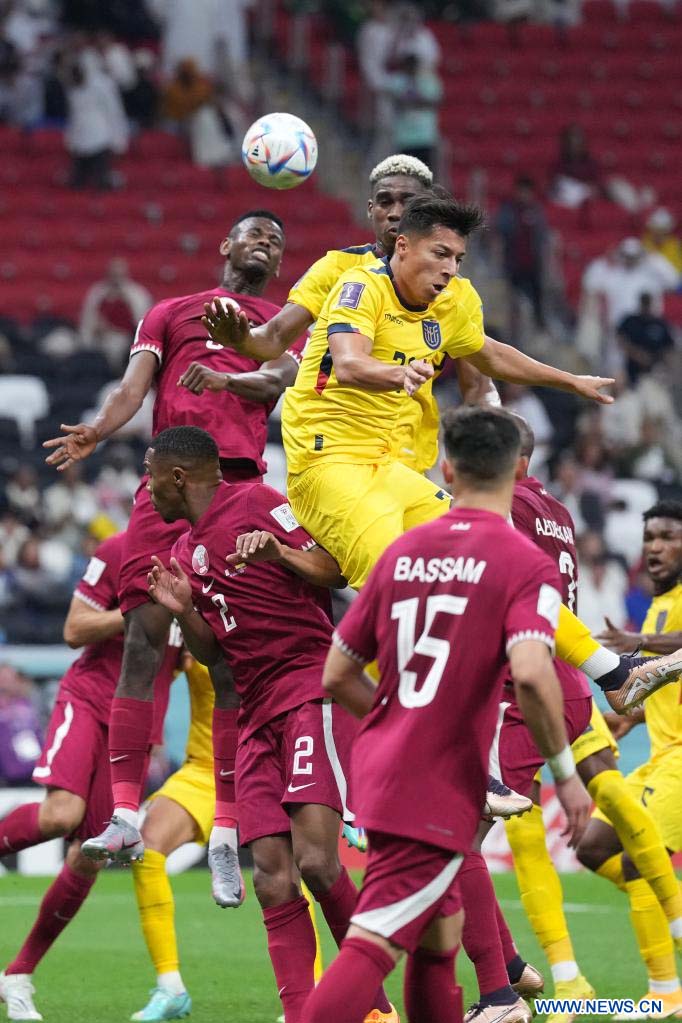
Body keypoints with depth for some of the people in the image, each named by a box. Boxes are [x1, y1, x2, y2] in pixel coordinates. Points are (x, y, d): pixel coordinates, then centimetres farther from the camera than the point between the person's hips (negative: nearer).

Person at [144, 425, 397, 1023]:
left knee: (314, 859, -20)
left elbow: (334, 570, -7)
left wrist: (281, 554, -25)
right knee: (273, 880, -4)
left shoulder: (256, 504, -2)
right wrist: (183, 611, 4)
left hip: (313, 689, -8)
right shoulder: (185, 551, 22)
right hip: (258, 716, 8)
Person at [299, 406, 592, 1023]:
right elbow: (530, 673, -24)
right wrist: (565, 773, -12)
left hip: (380, 766, 7)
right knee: (371, 949, -11)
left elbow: (338, 677, 12)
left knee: (440, 939, 19)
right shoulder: (527, 564, -8)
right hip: (439, 793, -7)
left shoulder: (402, 551, 9)